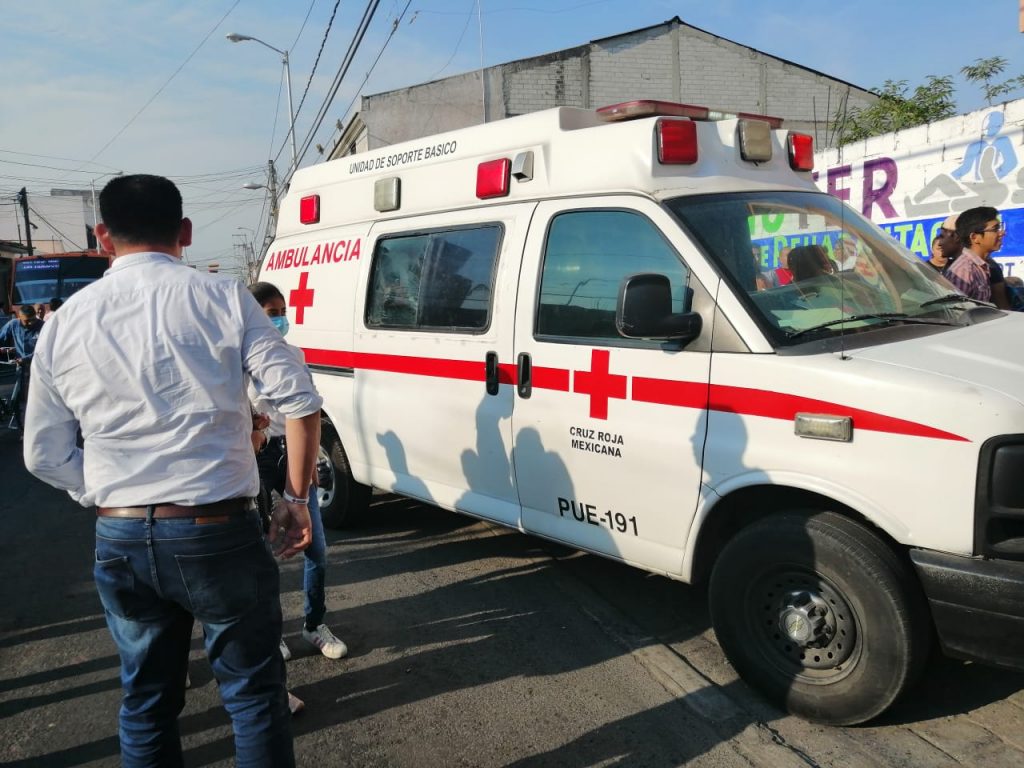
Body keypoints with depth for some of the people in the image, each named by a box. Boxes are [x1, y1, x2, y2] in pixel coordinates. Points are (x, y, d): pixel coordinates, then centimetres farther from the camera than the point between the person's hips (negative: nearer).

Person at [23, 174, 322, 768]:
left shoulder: (65, 322, 4)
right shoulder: (221, 298, -6)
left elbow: (44, 456, 8)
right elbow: (300, 401, -10)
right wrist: (297, 499, -1)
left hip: (119, 540, 4)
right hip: (217, 531, -3)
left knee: (146, 697, 20)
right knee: (254, 688, 13)